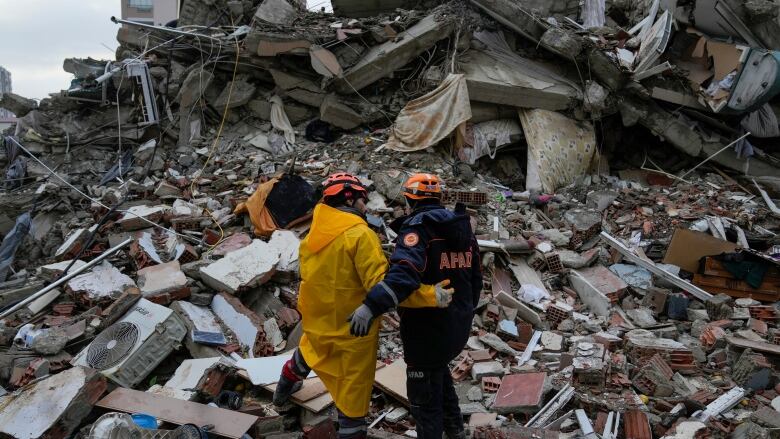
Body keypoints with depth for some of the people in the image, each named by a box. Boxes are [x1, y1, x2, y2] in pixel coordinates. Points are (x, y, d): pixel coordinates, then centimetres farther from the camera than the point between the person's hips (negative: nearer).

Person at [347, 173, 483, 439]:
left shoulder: (417, 226, -16)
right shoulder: (462, 226, 9)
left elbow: (404, 272, -34)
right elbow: (475, 277, 16)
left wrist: (371, 306, -42)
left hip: (428, 329, -9)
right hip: (459, 326, 9)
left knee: (424, 396, 6)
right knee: (439, 369, 32)